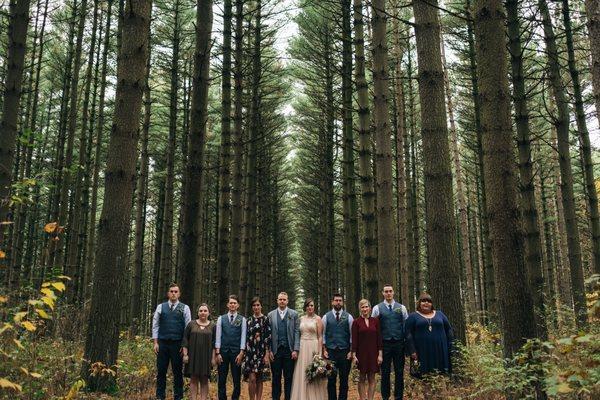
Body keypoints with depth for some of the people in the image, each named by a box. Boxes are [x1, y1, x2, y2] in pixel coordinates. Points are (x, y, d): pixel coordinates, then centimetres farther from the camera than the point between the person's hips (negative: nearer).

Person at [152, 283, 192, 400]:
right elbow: (155, 325, 6)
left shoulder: (184, 308, 1)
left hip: (178, 344, -1)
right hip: (162, 343, 1)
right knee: (161, 371, 6)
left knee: (178, 371, 6)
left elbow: (188, 327, 1)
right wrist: (155, 343, -1)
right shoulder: (161, 307, 5)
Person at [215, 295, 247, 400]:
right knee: (222, 379, 7)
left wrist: (241, 353, -8)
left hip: (236, 352, -1)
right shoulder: (221, 318, 5)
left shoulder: (242, 319, 3)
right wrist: (217, 353, -4)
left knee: (237, 380, 5)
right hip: (223, 352, 1)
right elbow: (218, 336, 2)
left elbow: (243, 337, -1)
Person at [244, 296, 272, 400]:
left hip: (261, 352, -2)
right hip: (250, 352, 2)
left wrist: (267, 355, -10)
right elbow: (246, 337, 11)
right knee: (252, 379, -7)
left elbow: (268, 338, -5)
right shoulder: (249, 320, 9)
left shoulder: (265, 320, -1)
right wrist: (243, 352, 7)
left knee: (259, 379, 5)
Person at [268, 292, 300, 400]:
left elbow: (297, 332, 0)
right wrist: (269, 350, -2)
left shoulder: (294, 314, 4)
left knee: (289, 378, 4)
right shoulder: (271, 315, 6)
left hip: (289, 350, -1)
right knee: (276, 378, 7)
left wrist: (296, 350, -7)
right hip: (275, 350, 1)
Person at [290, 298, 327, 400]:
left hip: (313, 347, -4)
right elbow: (299, 335, 13)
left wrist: (318, 352, -11)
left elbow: (320, 337, -4)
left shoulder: (318, 319, -2)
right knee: (302, 375, 6)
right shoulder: (301, 319, 11)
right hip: (302, 348, 4)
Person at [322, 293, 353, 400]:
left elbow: (352, 335, 3)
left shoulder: (348, 317, 3)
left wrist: (351, 351, -3)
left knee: (344, 379, 5)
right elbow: (323, 335, 5)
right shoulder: (326, 317, 4)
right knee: (331, 379, 3)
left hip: (345, 351, 0)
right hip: (330, 352, 0)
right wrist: (324, 350, -1)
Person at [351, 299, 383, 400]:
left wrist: (380, 354, -2)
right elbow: (354, 340, -4)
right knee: (362, 378, 5)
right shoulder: (356, 322, -2)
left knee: (372, 378, 5)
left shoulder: (375, 321, 3)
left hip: (373, 353, 2)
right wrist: (354, 355, -8)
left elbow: (379, 338, 3)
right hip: (361, 353, -2)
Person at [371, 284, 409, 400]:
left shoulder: (401, 307, 6)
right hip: (385, 344, -1)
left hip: (399, 343, 2)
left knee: (399, 372, 7)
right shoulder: (377, 308, 1)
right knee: (385, 372, 5)